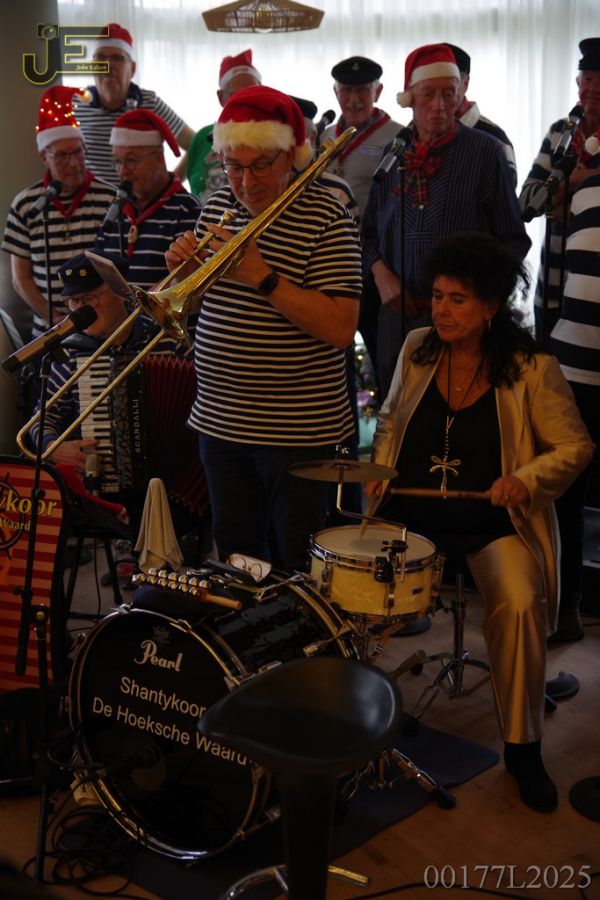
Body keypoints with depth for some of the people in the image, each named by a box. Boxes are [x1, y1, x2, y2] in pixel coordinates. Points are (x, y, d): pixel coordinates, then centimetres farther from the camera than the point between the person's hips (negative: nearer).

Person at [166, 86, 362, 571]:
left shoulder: (326, 217, -12)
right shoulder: (218, 207, 7)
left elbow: (340, 328, -21)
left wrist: (261, 276, -25)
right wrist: (183, 267, -5)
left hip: (298, 430, -5)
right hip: (219, 420, 6)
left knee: (297, 566, 8)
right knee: (235, 554, 19)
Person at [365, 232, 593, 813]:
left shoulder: (531, 370, -8)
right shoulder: (417, 350, 4)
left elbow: (574, 448, -2)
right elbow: (390, 419, 19)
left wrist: (525, 478, -19)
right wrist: (380, 468, 2)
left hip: (492, 524, -3)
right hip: (411, 515, 3)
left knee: (518, 604, -29)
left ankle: (522, 747, -6)